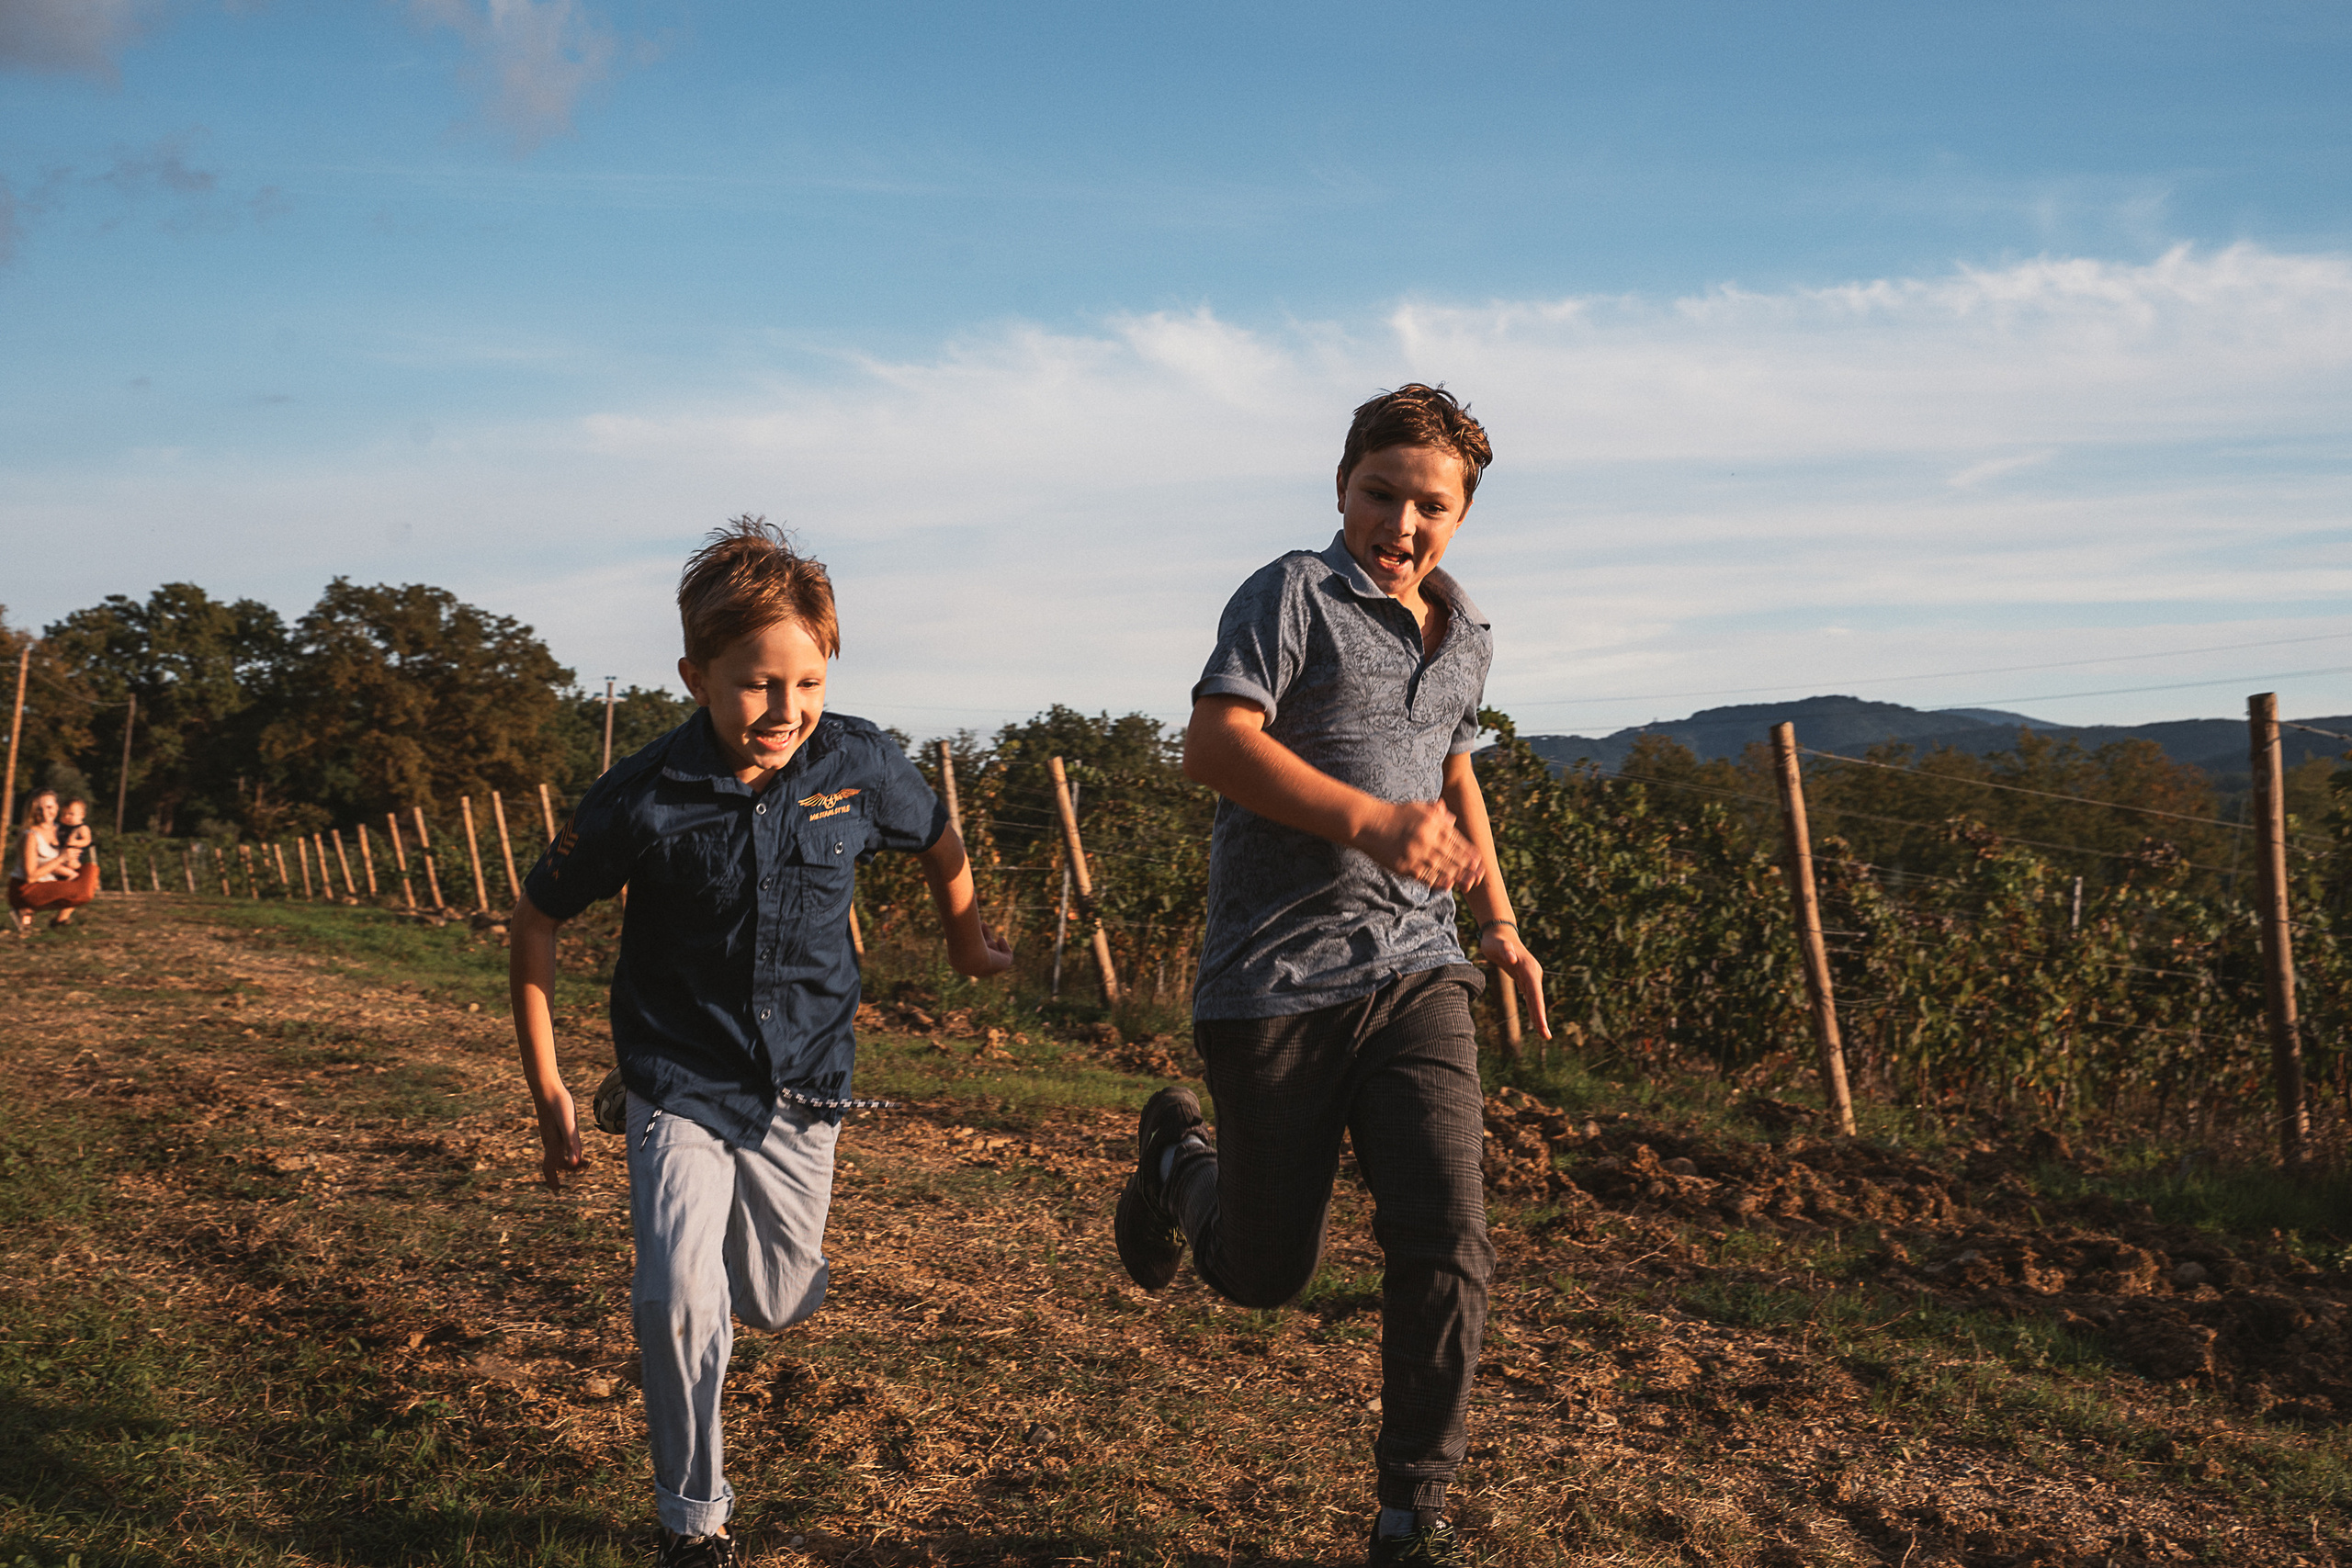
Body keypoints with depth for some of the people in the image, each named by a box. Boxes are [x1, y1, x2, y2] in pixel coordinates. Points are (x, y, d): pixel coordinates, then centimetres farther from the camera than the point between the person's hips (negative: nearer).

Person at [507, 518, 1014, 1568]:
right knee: (676, 1302, -20)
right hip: (679, 1085, -2)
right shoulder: (642, 800, -20)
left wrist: (968, 940, 25)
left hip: (803, 1085, 3)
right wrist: (546, 1090, -2)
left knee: (778, 1306, 16)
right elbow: (537, 921, -4)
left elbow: (938, 841, 10)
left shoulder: (859, 766, -14)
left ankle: (730, 1266, 55)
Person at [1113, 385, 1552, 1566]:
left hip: (1414, 971, 5)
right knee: (1261, 1274, 8)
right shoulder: (1293, 596, -6)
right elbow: (1215, 744, -19)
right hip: (1277, 978, -5)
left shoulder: (1465, 635, 17)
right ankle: (1179, 1157, 43)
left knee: (1444, 1238, -11)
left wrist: (1498, 923, 28)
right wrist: (1369, 821, -28)